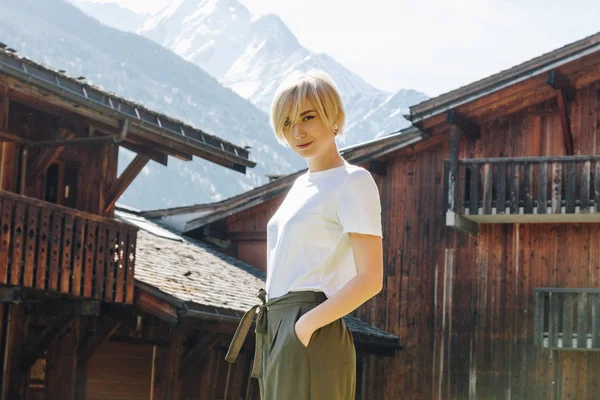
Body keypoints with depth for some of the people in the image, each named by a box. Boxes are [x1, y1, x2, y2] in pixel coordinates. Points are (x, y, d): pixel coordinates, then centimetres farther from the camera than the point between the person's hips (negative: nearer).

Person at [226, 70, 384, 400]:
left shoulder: (353, 182, -7)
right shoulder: (302, 184, 18)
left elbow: (369, 279, -14)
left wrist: (306, 325, -17)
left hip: (309, 338, -8)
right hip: (276, 335, 9)